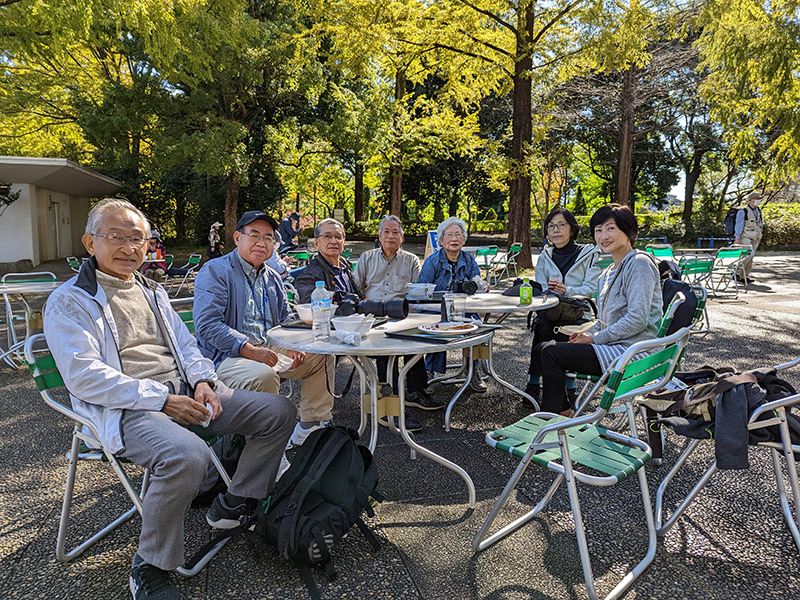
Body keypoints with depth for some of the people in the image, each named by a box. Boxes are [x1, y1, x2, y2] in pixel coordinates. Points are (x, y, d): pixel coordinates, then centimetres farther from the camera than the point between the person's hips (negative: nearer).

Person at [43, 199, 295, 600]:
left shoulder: (151, 291, 22)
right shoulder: (69, 302, 0)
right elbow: (84, 376, -12)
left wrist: (202, 381, 0)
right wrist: (161, 400, -18)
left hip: (184, 395, 7)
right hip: (125, 411, -7)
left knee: (278, 411, -4)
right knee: (188, 456, -38)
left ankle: (234, 504, 12)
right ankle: (150, 567, -11)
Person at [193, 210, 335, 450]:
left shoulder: (272, 278, 18)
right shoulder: (214, 271, -6)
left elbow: (285, 319, 23)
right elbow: (207, 325, -18)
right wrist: (249, 350, -28)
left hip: (270, 349, 8)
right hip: (226, 356, -8)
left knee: (322, 357, 3)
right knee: (264, 374, -37)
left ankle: (310, 428, 10)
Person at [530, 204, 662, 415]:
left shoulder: (639, 263, -13)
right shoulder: (608, 273, 16)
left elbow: (637, 320, -21)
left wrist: (594, 338, -15)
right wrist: (587, 334, 1)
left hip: (632, 351, -9)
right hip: (613, 346, 10)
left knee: (552, 353, -19)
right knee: (541, 349, 4)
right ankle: (562, 410, 10)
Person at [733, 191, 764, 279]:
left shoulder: (758, 211, 12)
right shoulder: (743, 211, -11)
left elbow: (760, 224, 22)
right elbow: (738, 225, -15)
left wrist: (759, 237, 20)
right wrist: (737, 238, -19)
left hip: (754, 238, 7)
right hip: (745, 237, -7)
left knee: (750, 257, 5)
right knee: (749, 254, -20)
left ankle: (746, 275, 10)